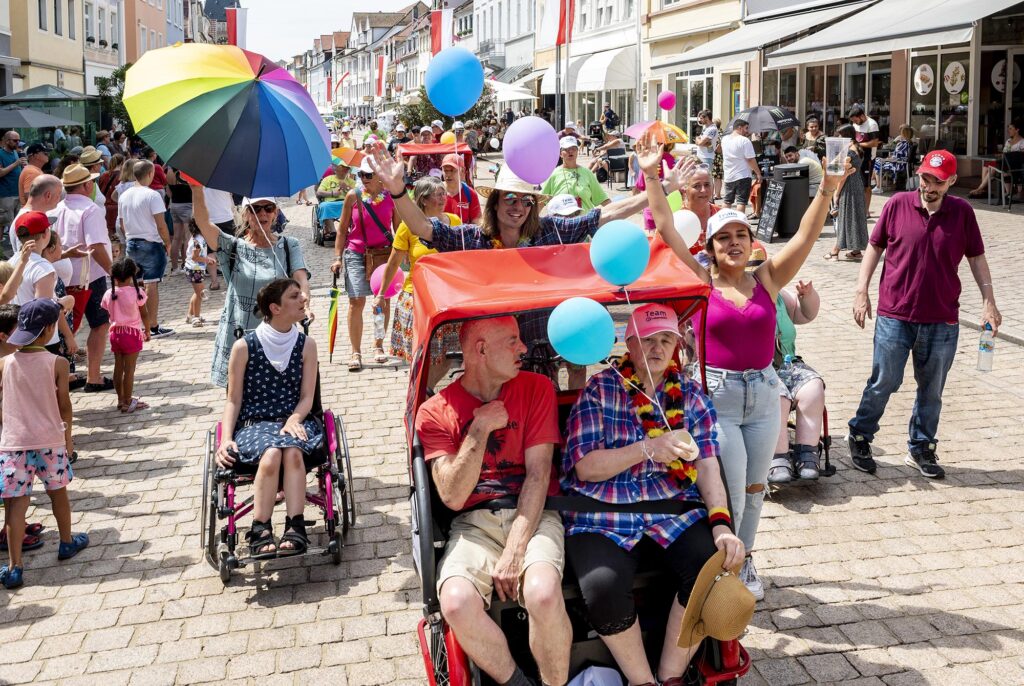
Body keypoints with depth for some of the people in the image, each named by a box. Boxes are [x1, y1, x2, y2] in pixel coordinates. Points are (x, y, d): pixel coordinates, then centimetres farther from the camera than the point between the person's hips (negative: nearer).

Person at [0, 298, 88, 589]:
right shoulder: (57, 363, -8)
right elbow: (64, 405, -3)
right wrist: (68, 435, 12)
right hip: (49, 439, -1)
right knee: (58, 492, 20)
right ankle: (67, 542, 39)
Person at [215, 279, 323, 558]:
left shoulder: (306, 345, 7)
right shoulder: (244, 347, 0)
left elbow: (306, 397, 5)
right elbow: (233, 400, 4)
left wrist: (293, 420, -17)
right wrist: (226, 439, -11)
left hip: (292, 421, 1)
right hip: (253, 424, -1)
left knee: (292, 450, -35)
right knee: (271, 454, -35)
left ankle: (295, 528, -39)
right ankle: (260, 532, -30)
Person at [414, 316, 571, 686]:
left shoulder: (536, 388, 5)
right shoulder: (435, 413, 2)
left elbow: (538, 473, -3)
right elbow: (454, 497, -6)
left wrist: (514, 552, -13)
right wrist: (481, 428, -12)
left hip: (533, 515, 0)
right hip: (474, 523, 1)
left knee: (543, 593, -33)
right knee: (457, 602, -30)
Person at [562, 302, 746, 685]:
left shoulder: (690, 395, 13)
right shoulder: (599, 391, 3)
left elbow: (707, 465, 2)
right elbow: (585, 468, -5)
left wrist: (721, 523, -15)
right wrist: (648, 448, -18)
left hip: (674, 510, 3)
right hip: (603, 517, -2)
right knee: (603, 589, -31)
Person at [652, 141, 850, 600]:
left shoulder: (766, 280, 2)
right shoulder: (701, 282, -4)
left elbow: (806, 235, -4)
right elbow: (666, 229, -8)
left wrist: (827, 190, -16)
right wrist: (652, 176, -13)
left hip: (764, 394, 3)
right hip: (717, 395, -3)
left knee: (754, 489, 15)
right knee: (731, 494, -3)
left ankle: (744, 561, 34)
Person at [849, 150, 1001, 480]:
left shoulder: (963, 212, 0)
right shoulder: (897, 205, -4)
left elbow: (976, 257, 8)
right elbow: (875, 246, 4)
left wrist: (988, 300, 1)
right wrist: (861, 290, 0)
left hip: (942, 320, 2)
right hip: (894, 316, -2)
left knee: (931, 390, 12)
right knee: (883, 383, 5)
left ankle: (921, 449, 27)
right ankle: (860, 437, 25)